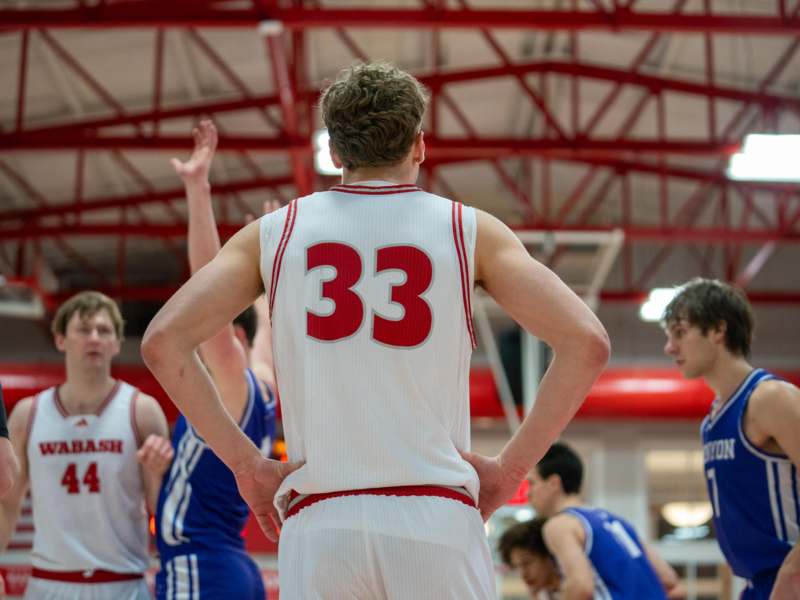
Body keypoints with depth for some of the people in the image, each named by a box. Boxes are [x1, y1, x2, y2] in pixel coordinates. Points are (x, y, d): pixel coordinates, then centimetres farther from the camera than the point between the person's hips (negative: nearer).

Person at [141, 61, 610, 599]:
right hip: (436, 516, -1)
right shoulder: (470, 230, 5)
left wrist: (247, 464, 5)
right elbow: (587, 342, -3)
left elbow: (162, 341, 1)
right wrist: (510, 468, 3)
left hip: (317, 523, 1)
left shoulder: (273, 233, 9)